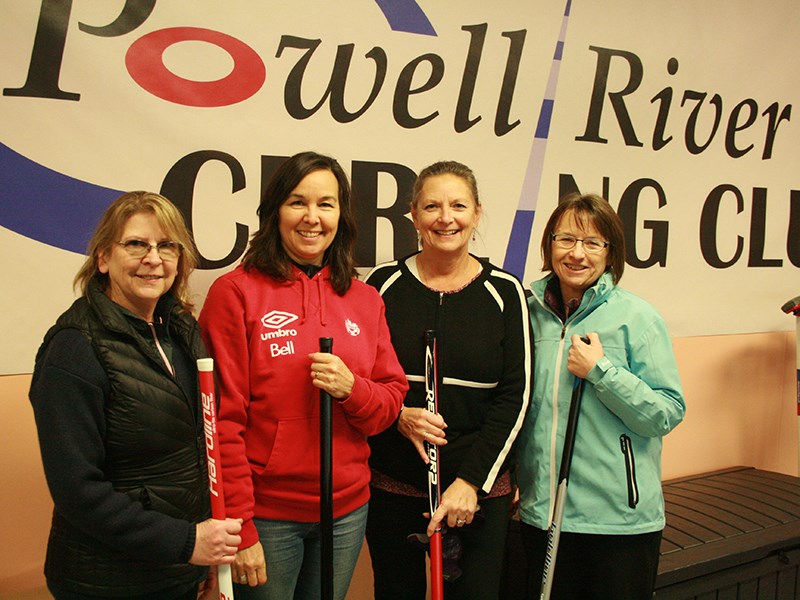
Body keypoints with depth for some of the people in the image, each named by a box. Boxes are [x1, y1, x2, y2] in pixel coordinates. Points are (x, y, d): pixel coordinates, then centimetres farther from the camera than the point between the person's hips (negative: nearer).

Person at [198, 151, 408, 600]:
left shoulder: (365, 299, 5)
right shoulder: (235, 292, -9)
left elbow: (393, 400, 7)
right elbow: (222, 419, -11)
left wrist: (351, 388, -15)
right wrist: (239, 530, -13)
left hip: (348, 509, 5)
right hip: (266, 512, -4)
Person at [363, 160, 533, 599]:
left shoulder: (504, 292, -1)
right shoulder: (384, 283, 0)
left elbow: (514, 397, -4)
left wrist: (471, 481, -11)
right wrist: (398, 414, -14)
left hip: (480, 489, 0)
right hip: (391, 485, 1)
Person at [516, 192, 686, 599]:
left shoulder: (636, 317, -8)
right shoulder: (530, 313, 4)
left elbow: (668, 413, -12)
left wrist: (600, 371, -20)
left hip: (619, 520, -4)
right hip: (541, 513, 4)